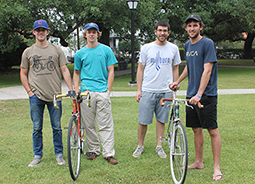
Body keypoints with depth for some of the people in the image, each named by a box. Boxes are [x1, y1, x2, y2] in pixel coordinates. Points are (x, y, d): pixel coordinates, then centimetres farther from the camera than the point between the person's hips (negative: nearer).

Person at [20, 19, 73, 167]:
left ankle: (59, 154, 19)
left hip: (54, 95, 0)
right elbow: (23, 73, 11)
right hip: (36, 96, 1)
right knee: (37, 128, 7)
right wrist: (29, 91, 0)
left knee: (57, 127, 6)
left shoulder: (57, 50, 5)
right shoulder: (28, 52, 7)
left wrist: (71, 89, -5)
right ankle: (37, 156, 19)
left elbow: (64, 70, 4)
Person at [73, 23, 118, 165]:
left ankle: (109, 153, 1)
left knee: (106, 124, -3)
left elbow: (111, 71, 6)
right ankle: (93, 150, 20)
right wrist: (76, 89, 5)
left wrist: (108, 89, -2)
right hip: (86, 92, 2)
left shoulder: (106, 50, 6)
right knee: (89, 124, 6)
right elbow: (76, 73, 18)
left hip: (102, 91, -2)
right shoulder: (80, 53, 10)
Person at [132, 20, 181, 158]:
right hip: (147, 90, -1)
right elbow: (140, 69, 5)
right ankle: (140, 146, 17)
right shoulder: (146, 48, 2)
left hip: (165, 91, 1)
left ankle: (159, 146, 20)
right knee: (143, 121, 1)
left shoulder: (173, 48, 6)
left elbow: (175, 69, 13)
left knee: (161, 120, 8)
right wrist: (138, 90, 0)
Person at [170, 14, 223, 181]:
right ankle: (199, 162, 24)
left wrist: (199, 94, -23)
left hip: (207, 94, -7)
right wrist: (178, 81, 21)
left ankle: (217, 167, 4)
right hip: (191, 94, 7)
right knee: (196, 129, 12)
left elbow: (207, 70, -17)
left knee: (213, 130, -3)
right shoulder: (187, 45, 14)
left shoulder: (208, 43, -9)